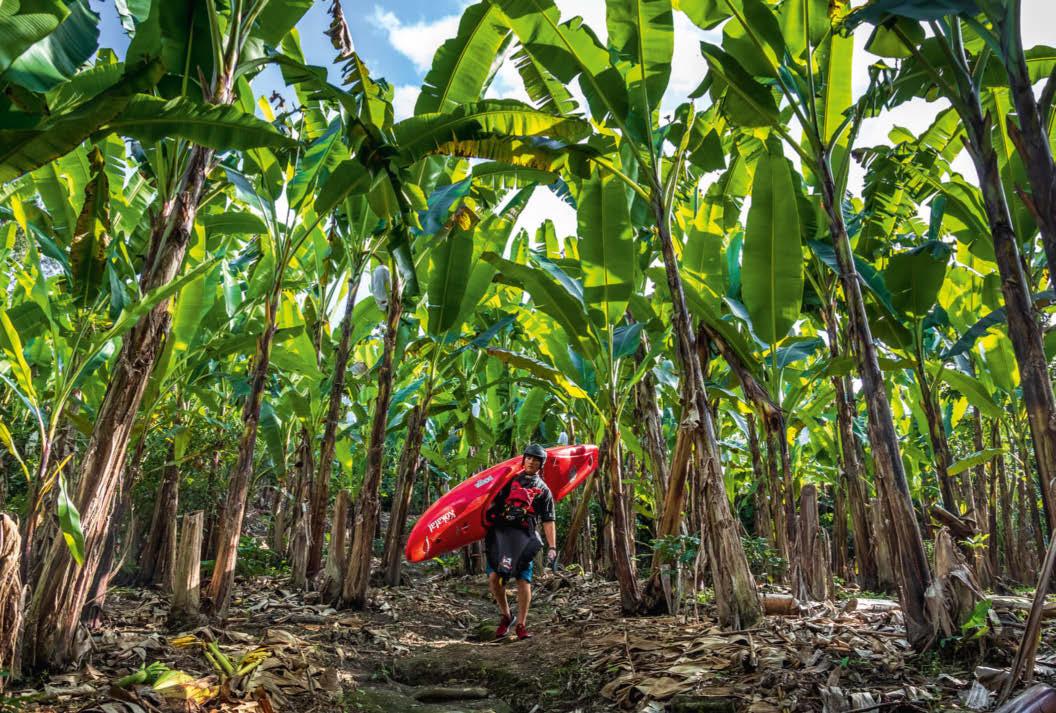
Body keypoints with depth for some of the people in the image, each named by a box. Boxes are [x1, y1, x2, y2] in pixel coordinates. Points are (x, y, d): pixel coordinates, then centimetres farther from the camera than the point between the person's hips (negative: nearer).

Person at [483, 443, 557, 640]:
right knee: (494, 577, -8)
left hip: (524, 535, -1)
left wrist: (552, 547, 0)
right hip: (499, 531, 1)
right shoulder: (510, 480, 18)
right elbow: (492, 501, 16)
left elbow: (548, 521, 8)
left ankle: (521, 624, 8)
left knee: (524, 581, -9)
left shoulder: (543, 490, 13)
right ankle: (505, 616, 15)